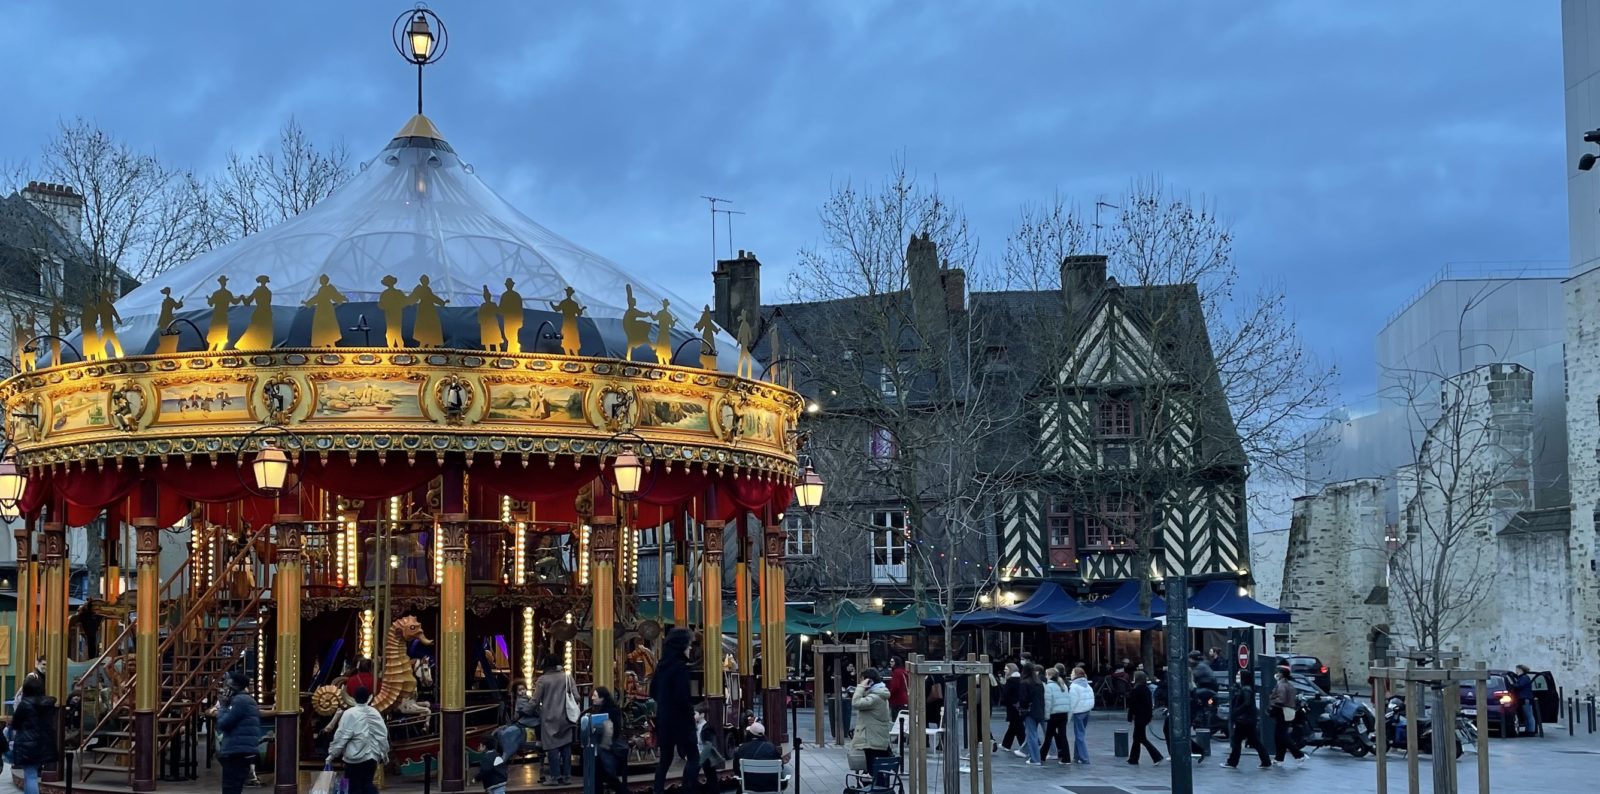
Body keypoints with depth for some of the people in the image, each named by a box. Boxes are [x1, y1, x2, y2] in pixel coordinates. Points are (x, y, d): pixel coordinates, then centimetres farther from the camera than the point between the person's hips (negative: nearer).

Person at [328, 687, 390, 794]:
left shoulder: (349, 714, -10)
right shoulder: (375, 713, 5)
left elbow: (341, 736, -11)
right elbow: (383, 736, 10)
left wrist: (332, 754, -2)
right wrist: (384, 754, 22)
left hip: (355, 757, -5)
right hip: (372, 756, 5)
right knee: (367, 784, 14)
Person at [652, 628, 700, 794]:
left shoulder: (662, 666, 7)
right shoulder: (681, 667, -17)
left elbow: (653, 692, 15)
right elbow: (683, 697, -21)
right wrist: (690, 716, -8)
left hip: (663, 719, 8)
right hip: (680, 720, -8)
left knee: (664, 758, 13)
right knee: (693, 757, -1)